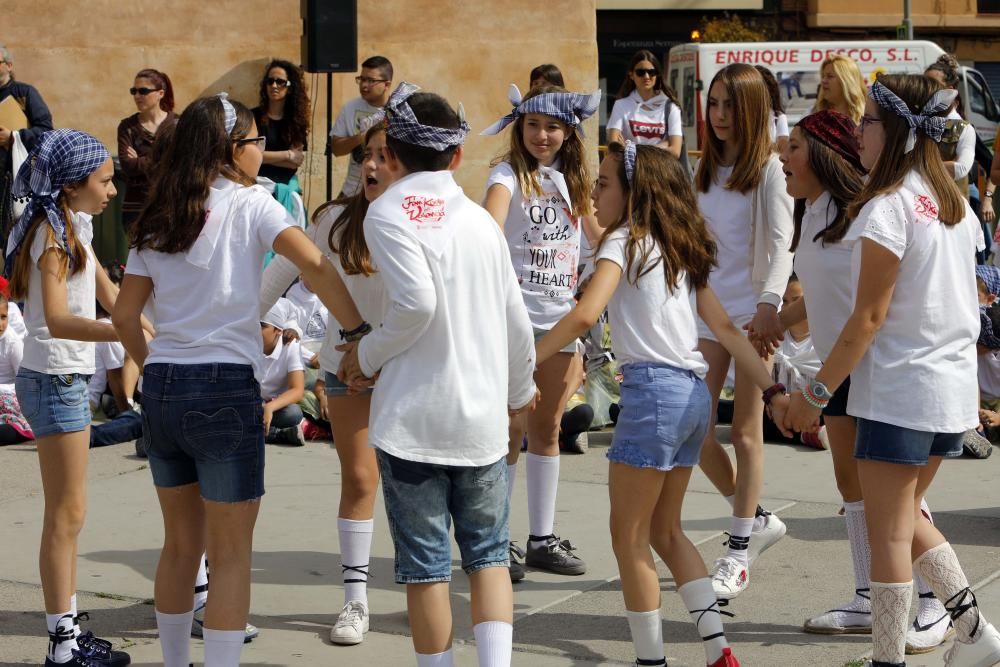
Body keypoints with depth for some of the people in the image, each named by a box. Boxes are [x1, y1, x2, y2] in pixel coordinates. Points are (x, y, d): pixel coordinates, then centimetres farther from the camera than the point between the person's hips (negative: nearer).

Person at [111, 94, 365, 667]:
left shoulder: (156, 221, 12)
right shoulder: (249, 204, -4)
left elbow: (125, 316, 11)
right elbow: (315, 264, -19)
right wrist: (362, 334, -16)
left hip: (162, 387, 6)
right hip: (225, 386, -6)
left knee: (181, 543, 18)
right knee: (232, 554, 1)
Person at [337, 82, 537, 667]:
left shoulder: (390, 211, -6)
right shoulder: (480, 218, 10)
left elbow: (416, 304, -19)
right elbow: (516, 317, 12)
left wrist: (368, 356, -3)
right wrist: (520, 389, 29)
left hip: (414, 417, -4)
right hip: (483, 416, 4)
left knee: (425, 564, 4)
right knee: (488, 554, 12)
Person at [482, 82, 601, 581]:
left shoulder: (571, 179, 11)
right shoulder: (509, 175, -9)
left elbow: (596, 233, 21)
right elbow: (489, 227, -28)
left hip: (561, 315, 6)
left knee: (547, 427, 12)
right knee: (510, 429, -3)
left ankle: (543, 538, 21)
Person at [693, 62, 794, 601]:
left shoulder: (769, 167, -6)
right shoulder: (705, 171, 12)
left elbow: (781, 240, -15)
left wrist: (768, 304, -27)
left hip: (753, 309, -6)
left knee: (746, 429, -1)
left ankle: (738, 553, 6)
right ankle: (754, 519, 21)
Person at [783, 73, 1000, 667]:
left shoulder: (888, 207, -15)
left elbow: (869, 316, -17)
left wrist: (816, 392, -11)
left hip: (898, 392, -8)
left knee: (888, 534, 0)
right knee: (906, 516, 21)